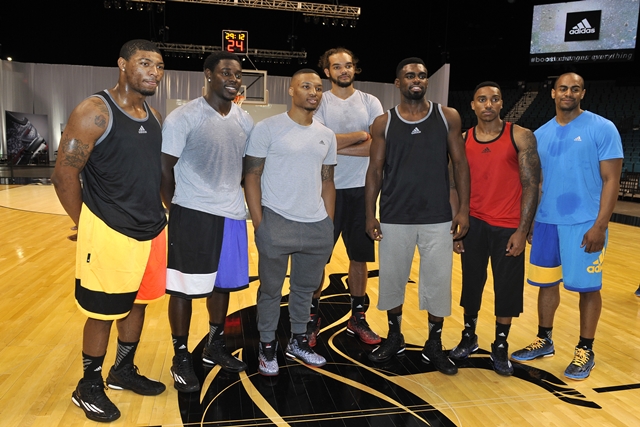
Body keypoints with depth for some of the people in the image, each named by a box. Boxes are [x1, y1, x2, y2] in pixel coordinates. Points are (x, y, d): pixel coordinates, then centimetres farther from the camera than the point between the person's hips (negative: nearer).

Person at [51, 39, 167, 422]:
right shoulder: (94, 112, -14)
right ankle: (88, 387, 28)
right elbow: (64, 175, -13)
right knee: (103, 313, 7)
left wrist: (160, 211, 12)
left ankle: (124, 371, 39)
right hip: (110, 234, -7)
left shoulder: (154, 116, 9)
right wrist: (86, 225, -7)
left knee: (138, 303, 18)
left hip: (152, 231, 7)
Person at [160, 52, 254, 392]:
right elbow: (165, 169, -7)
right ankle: (181, 359, 21)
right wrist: (176, 210, -3)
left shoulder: (245, 120, 8)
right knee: (184, 289, 4)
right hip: (193, 215, -6)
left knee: (224, 285, 16)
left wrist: (247, 204, 11)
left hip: (232, 215, 6)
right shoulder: (183, 118, -11)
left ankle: (214, 347, 35)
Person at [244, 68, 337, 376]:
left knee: (306, 287, 15)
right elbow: (252, 177, -5)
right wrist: (259, 223, -10)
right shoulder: (267, 128, -4)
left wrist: (329, 223, 10)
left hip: (317, 226, 5)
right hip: (277, 222, -5)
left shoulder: (327, 136, 11)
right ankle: (267, 346, 26)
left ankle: (298, 341, 34)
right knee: (271, 288, 8)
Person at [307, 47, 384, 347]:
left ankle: (358, 318, 26)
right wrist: (360, 135, -11)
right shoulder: (319, 102, 0)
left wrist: (338, 145, -14)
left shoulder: (370, 103, 5)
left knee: (360, 257, 11)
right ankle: (312, 317, 21)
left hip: (361, 190, 3)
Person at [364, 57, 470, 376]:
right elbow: (375, 170, 2)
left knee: (438, 282, 6)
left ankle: (434, 345, 25)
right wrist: (370, 214, -3)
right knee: (392, 279, 11)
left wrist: (463, 209, -3)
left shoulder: (448, 117, 2)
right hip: (394, 218, 1)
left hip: (438, 217, 0)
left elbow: (460, 163, 3)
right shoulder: (383, 123, 2)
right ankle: (394, 338, 32)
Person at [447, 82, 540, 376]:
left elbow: (531, 185, -6)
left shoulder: (521, 137, -4)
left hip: (509, 227, -2)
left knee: (507, 288, 6)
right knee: (471, 283, 12)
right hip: (474, 224, 3)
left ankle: (500, 347, 25)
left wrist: (522, 230, -11)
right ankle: (468, 337, 32)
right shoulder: (462, 141, 5)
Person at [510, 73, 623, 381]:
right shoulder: (540, 134, 9)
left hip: (584, 224, -4)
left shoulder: (602, 129, -5)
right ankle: (544, 342, 29)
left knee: (587, 286, 5)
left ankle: (585, 351, 21)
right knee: (546, 282, 13)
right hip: (546, 222, 5)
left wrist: (599, 225, -15)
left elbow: (611, 180, -8)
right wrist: (529, 220, 10)